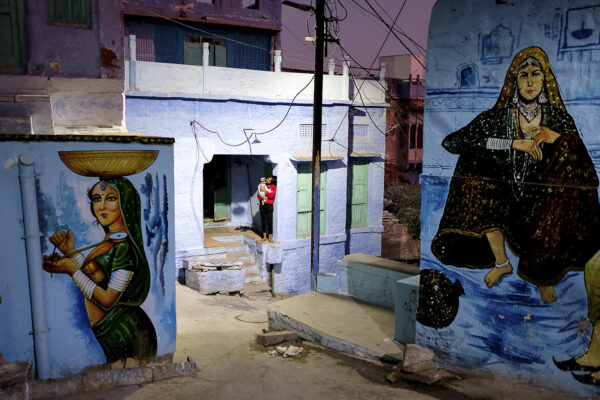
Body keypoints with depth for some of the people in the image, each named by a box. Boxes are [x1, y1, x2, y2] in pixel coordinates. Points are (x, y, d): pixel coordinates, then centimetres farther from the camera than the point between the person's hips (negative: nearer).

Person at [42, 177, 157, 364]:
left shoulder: (125, 247, -20)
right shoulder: (111, 240, 8)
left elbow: (108, 300, -19)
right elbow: (93, 275, 7)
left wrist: (72, 271, -16)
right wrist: (71, 252, -1)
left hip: (121, 333, -9)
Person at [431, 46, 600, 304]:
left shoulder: (559, 118, -1)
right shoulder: (497, 118, -6)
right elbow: (450, 142, -21)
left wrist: (557, 137, -23)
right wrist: (514, 143, -24)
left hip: (542, 197, 0)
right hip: (505, 194, 0)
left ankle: (545, 276, -5)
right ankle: (502, 263, -3)